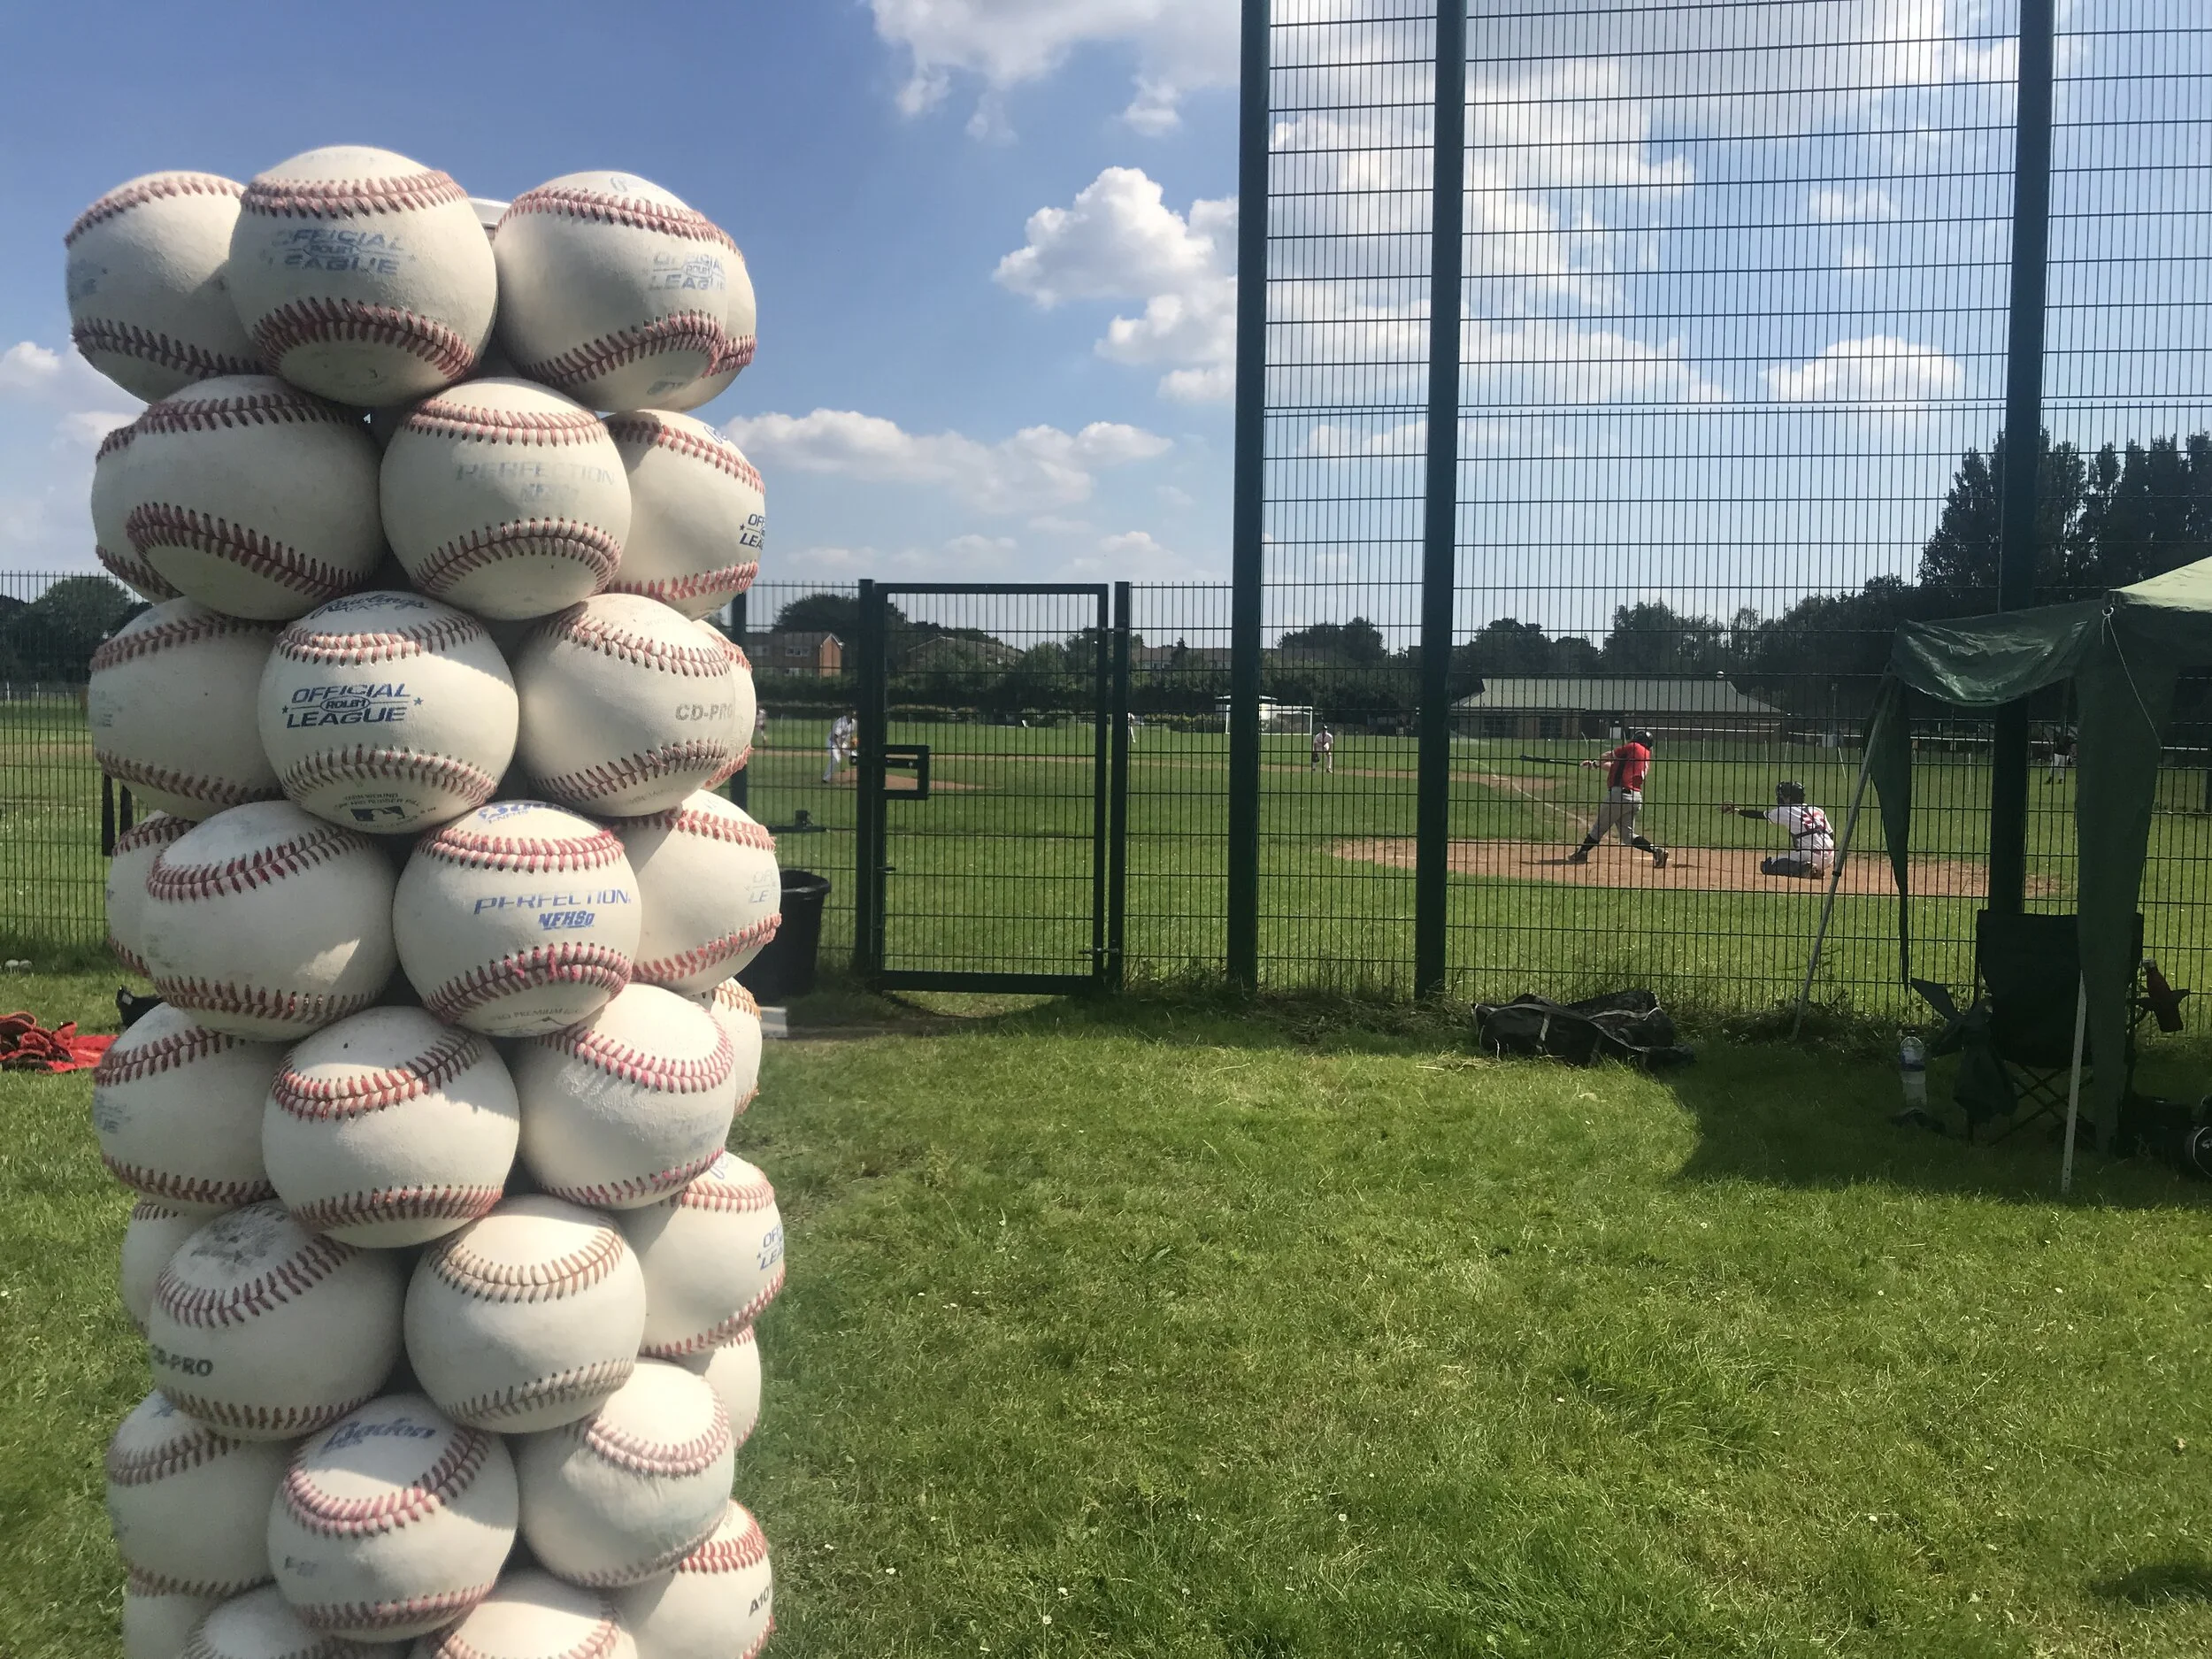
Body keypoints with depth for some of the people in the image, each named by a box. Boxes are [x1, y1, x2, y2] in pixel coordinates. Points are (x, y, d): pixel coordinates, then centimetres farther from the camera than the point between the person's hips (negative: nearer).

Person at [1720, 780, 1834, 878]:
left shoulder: (1785, 812, -1)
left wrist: (1737, 811, 21)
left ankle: (1805, 869, -14)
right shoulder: (1818, 811, 16)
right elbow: (1831, 835, 16)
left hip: (1809, 856, -7)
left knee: (1767, 866, 1)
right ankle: (1817, 869, 8)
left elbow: (1761, 814, 9)